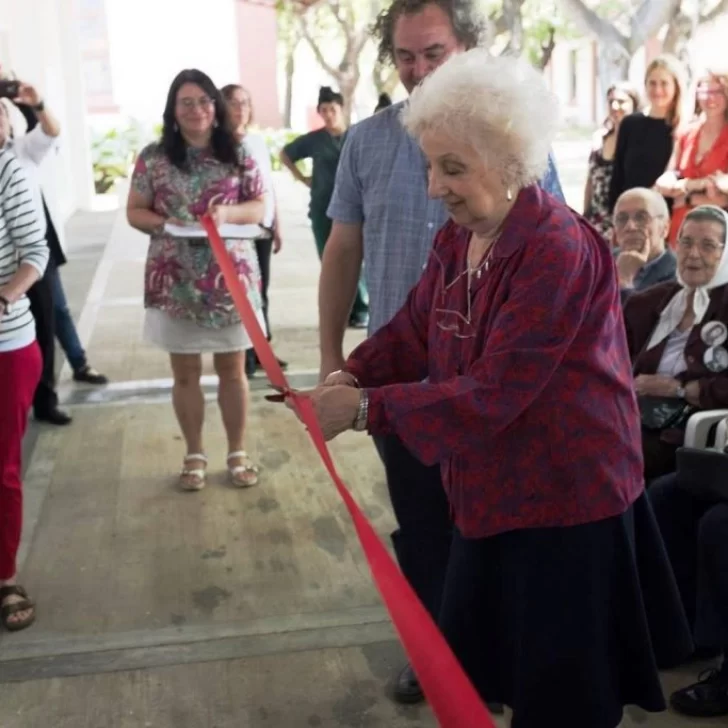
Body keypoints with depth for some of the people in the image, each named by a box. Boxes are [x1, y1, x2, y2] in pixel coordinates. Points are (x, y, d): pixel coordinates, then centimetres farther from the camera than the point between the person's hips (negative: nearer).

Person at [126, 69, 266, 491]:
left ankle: (237, 452, 23)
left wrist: (228, 212, -14)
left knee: (233, 368, 8)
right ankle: (195, 455, 23)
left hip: (232, 278, 0)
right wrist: (164, 223, -16)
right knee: (186, 373, 9)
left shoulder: (238, 155, 2)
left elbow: (260, 207, 6)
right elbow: (134, 211, 4)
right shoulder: (154, 158, 0)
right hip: (175, 282, 0)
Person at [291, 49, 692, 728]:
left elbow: (494, 392, -28)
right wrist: (351, 375, -13)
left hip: (565, 498, -8)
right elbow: (413, 329, 7)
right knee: (467, 671, 22)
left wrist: (365, 407, -29)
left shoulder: (559, 250, -26)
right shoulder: (457, 237, 3)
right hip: (492, 492, 9)